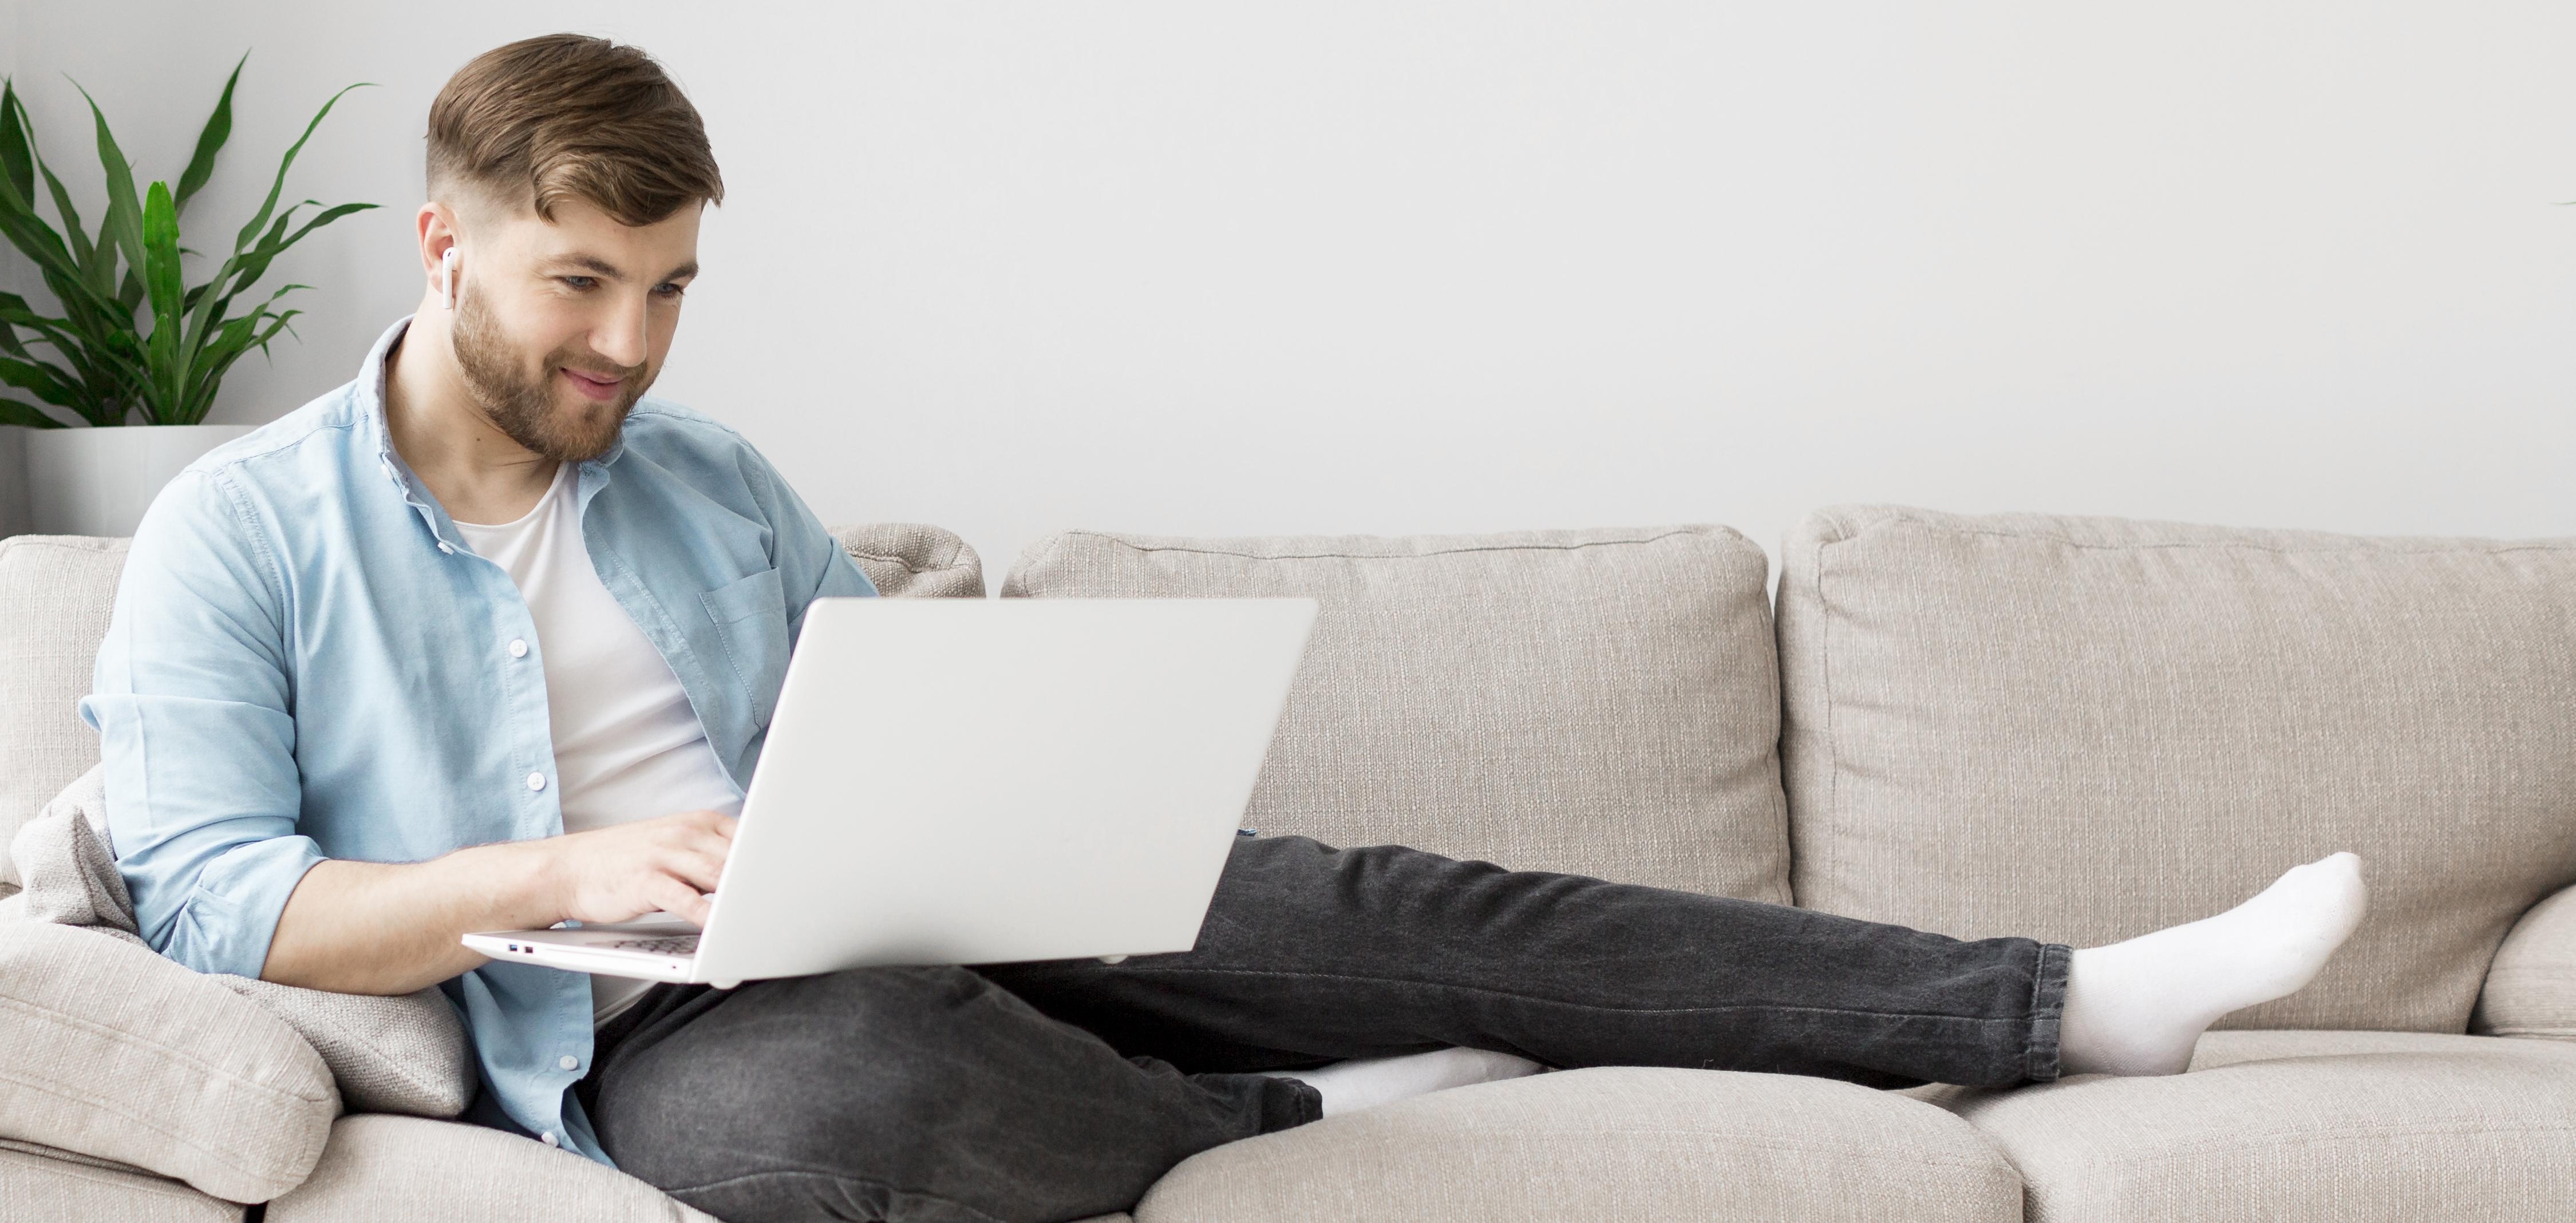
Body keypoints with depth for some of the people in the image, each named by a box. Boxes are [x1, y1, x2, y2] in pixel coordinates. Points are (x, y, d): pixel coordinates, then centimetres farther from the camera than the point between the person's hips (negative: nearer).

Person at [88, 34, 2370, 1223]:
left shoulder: (706, 477, 16)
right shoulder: (236, 535, -1)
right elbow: (208, 895, -11)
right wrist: (563, 869, -22)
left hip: (892, 930, 5)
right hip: (652, 1037, -5)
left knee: (1346, 900, -14)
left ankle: (2065, 1003, -17)